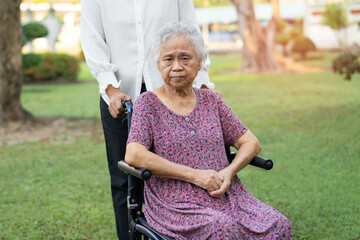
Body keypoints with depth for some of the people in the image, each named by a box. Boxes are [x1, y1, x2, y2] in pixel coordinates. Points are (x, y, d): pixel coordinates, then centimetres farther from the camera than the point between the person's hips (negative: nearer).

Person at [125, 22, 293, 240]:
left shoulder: (211, 101, 15)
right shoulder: (148, 103, 3)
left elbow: (251, 143, 14)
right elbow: (133, 156, -11)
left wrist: (229, 171, -8)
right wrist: (193, 175, -15)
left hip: (227, 196, 4)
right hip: (176, 203, -4)